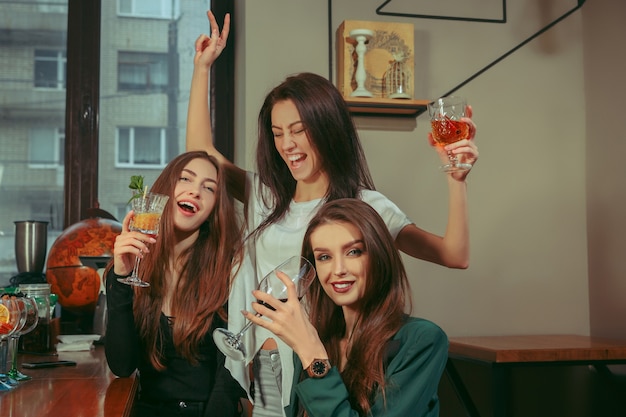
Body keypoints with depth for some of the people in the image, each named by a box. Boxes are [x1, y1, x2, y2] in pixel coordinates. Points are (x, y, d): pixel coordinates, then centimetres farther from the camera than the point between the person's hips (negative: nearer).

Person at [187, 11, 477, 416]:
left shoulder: (365, 206, -3)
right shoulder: (265, 197, 11)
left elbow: (455, 256, -8)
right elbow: (201, 150, 15)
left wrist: (457, 179, -21)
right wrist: (203, 66, 16)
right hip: (260, 371, 4)